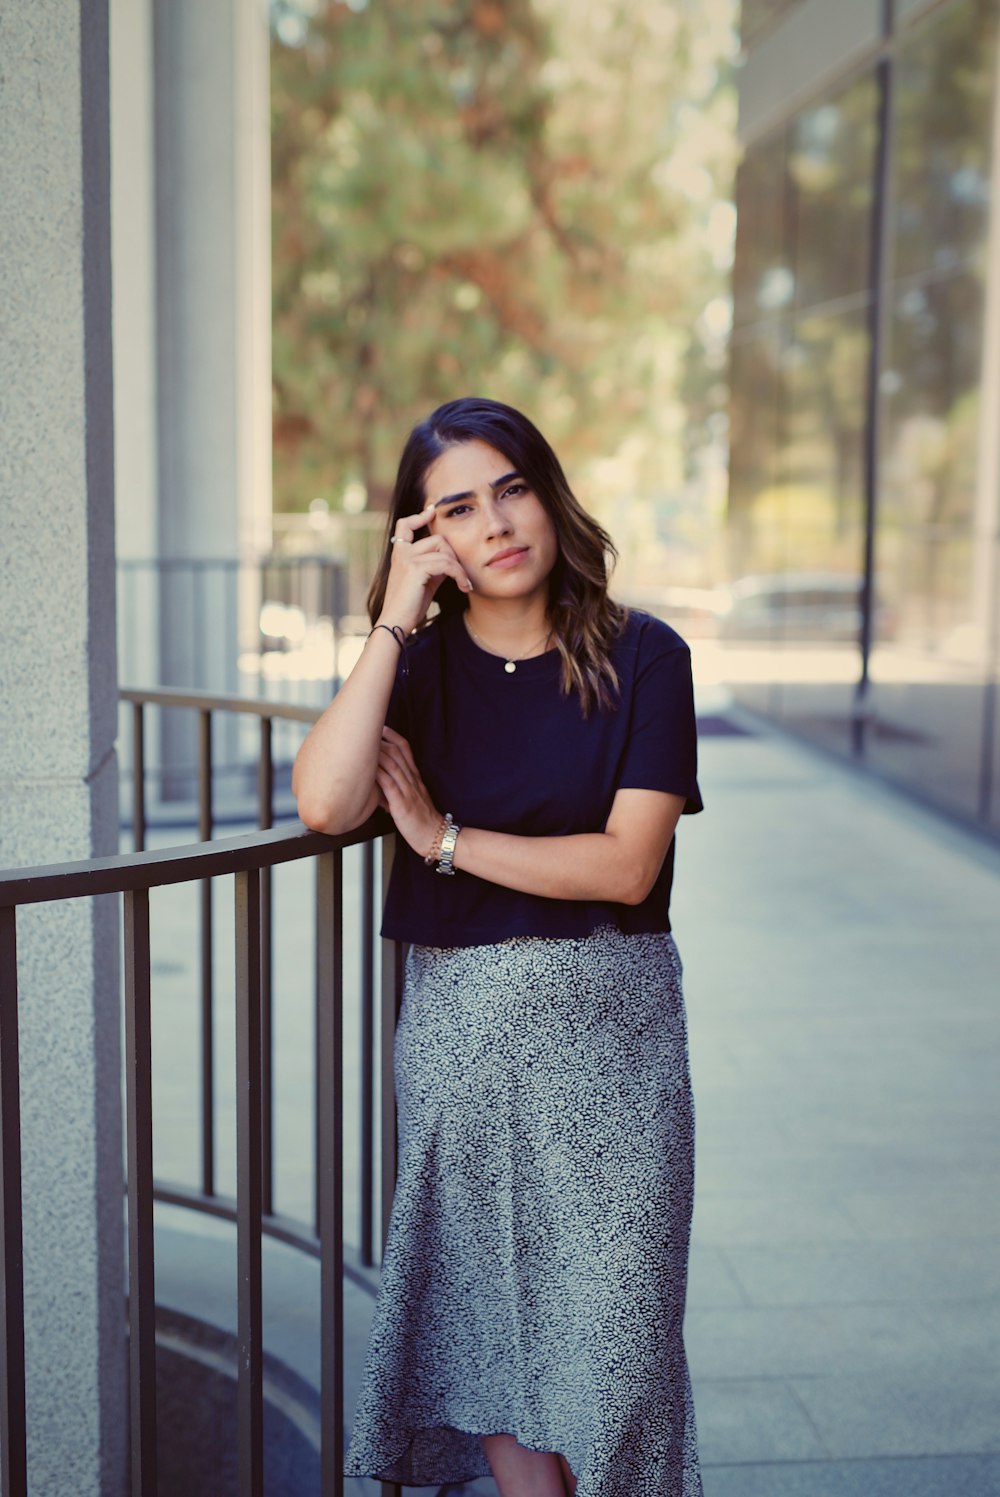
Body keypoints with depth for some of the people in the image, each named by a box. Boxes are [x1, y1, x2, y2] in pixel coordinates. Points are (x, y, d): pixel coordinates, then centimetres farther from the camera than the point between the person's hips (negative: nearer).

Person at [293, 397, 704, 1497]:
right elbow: (323, 805, -17)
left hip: (607, 1025, -2)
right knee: (483, 1321, 9)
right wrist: (393, 621, -14)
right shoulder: (418, 664, 3)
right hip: (458, 1023, 2)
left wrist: (445, 838, -8)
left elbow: (626, 867, -12)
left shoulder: (639, 657, -4)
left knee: (605, 1331, 3)